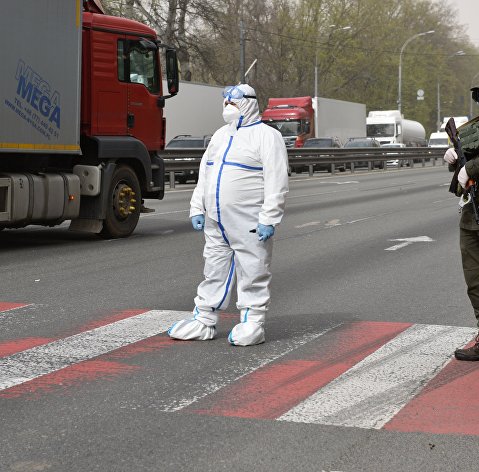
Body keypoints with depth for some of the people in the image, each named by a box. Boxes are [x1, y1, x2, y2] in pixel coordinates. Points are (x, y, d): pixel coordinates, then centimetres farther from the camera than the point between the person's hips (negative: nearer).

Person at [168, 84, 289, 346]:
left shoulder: (266, 136, -6)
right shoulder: (221, 135, 18)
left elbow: (276, 181, -13)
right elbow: (204, 174, 21)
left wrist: (269, 218, -18)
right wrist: (197, 209, 13)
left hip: (250, 224, -7)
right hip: (215, 221, 7)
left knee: (252, 273, -1)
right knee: (214, 271, 13)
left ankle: (252, 324, 7)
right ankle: (204, 322, 19)